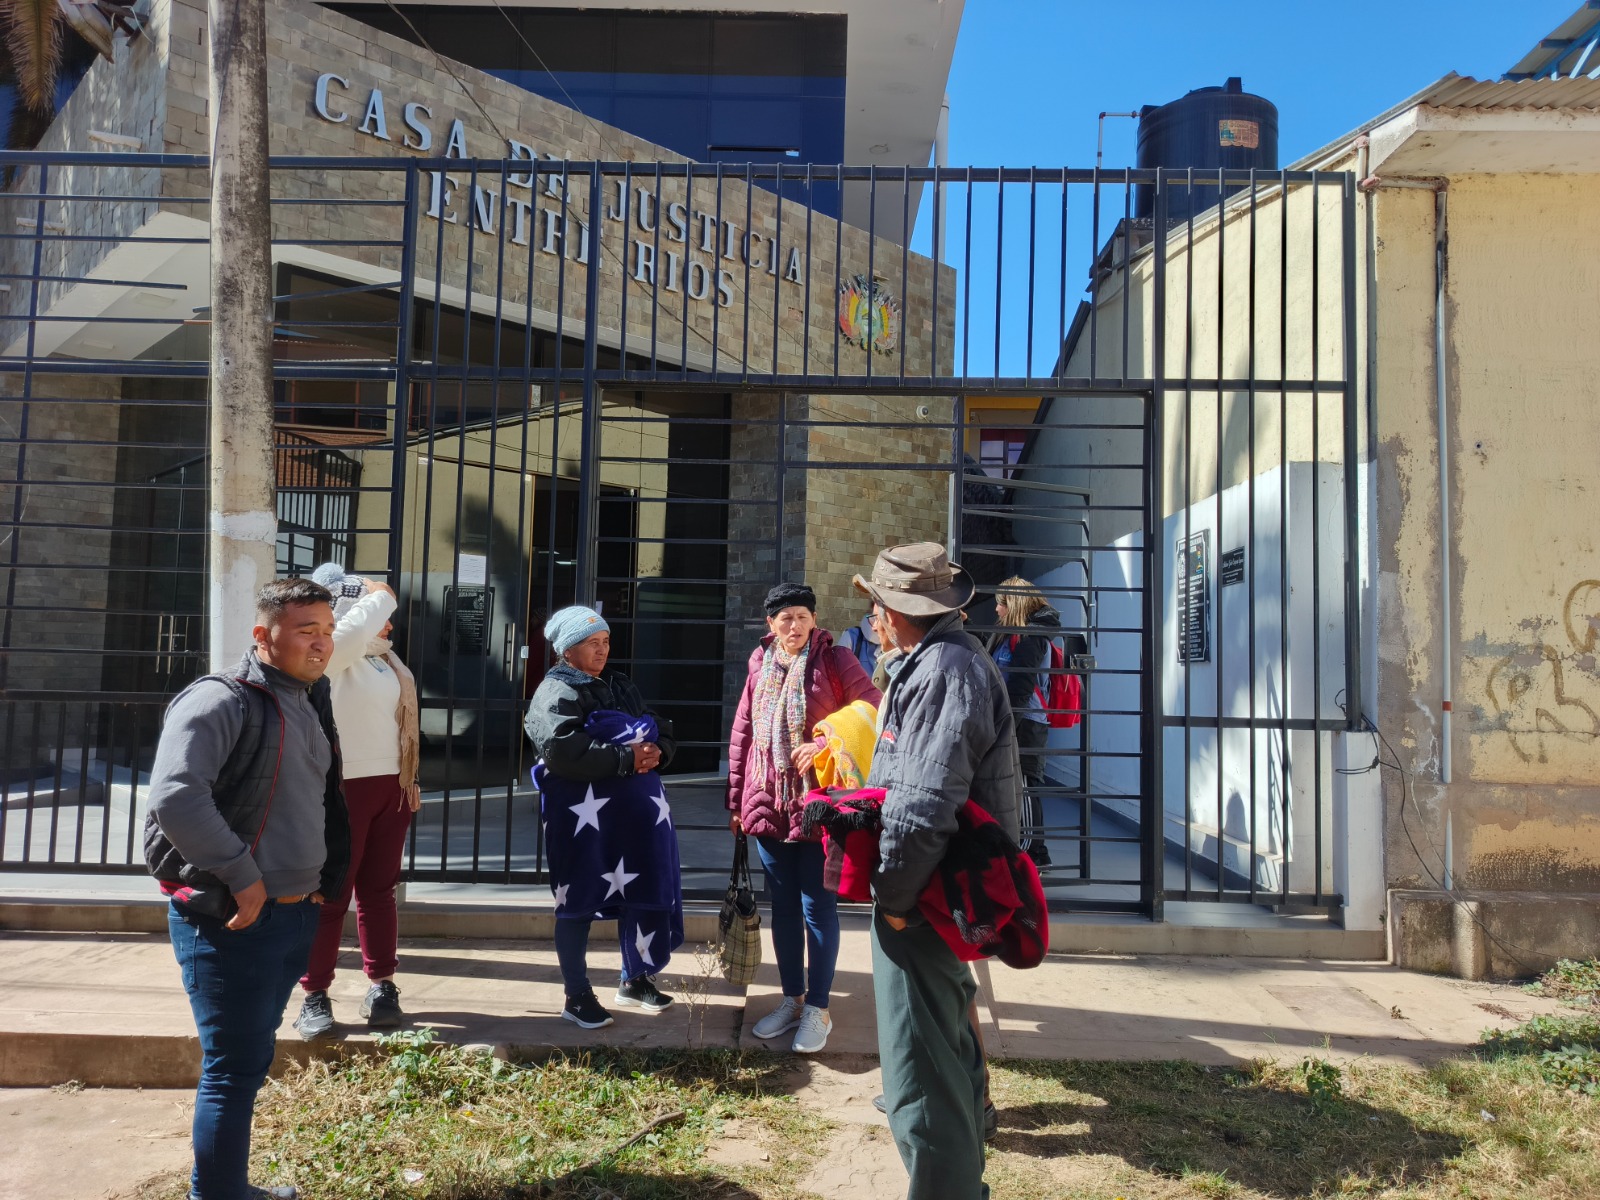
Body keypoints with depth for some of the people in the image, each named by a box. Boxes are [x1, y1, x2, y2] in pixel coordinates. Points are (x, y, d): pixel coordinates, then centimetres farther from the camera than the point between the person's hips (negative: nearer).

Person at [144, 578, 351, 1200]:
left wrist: (322, 882, 16)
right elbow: (175, 798, -27)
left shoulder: (308, 704, 12)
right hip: (231, 917, -8)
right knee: (234, 1069, -1)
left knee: (251, 1061, 19)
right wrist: (243, 877, -23)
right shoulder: (220, 701, -15)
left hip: (295, 914, 8)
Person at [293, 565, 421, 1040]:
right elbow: (355, 627, -32)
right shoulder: (333, 653, -9)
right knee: (331, 893, 0)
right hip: (344, 788, -7)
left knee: (378, 890, 12)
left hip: (390, 787, 7)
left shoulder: (384, 658, 14)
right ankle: (315, 996, 10)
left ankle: (381, 987, 20)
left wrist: (409, 782, 18)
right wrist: (381, 596, -13)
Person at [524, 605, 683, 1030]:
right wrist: (626, 758, -20)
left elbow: (663, 732, 19)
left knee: (640, 894, 12)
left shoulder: (622, 686, 18)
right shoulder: (556, 692, -6)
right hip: (584, 814, -7)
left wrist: (656, 751, -6)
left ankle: (635, 979, 30)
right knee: (579, 902, 3)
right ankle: (577, 996, 16)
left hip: (634, 810, 7)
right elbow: (561, 749, -22)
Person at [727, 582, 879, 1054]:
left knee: (817, 908, 3)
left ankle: (817, 1009, 17)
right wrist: (737, 800, 11)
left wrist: (826, 744, -21)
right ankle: (791, 999, 28)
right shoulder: (761, 665, 8)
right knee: (782, 907, 14)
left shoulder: (835, 660, -6)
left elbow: (874, 715, -11)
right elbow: (742, 734, 12)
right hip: (768, 805, 5)